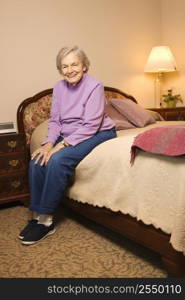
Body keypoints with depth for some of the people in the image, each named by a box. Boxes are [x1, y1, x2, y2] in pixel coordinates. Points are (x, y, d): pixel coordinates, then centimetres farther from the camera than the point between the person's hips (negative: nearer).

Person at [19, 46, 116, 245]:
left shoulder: (94, 86, -14)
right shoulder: (59, 87, 5)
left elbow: (91, 126, -19)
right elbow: (55, 121, 5)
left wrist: (63, 145, -24)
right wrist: (49, 143, -14)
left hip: (98, 134, -6)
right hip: (68, 136, 6)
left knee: (58, 161, -30)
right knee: (37, 161, -18)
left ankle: (45, 220, -18)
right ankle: (36, 215, -9)